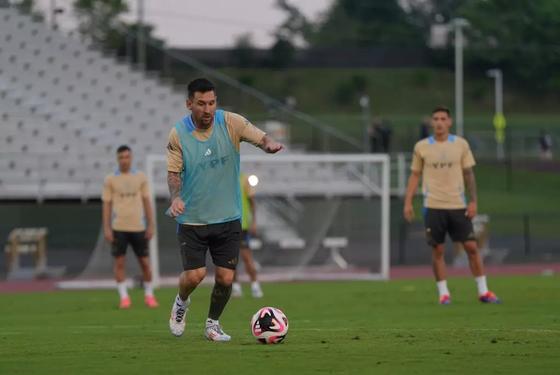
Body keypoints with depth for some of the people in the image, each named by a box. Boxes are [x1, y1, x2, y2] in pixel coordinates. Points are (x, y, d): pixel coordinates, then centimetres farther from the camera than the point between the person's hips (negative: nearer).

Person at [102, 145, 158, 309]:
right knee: (119, 262, -3)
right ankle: (124, 297, 3)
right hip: (119, 227, -1)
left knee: (145, 262, 2)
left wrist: (151, 226, 3)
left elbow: (146, 202, 9)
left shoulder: (141, 177, 8)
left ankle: (149, 296, 16)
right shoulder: (110, 180, 4)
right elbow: (106, 205, 4)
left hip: (138, 227, 1)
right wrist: (106, 229, -3)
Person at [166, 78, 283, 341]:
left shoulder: (230, 122, -6)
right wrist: (176, 198, -24)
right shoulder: (178, 134, -7)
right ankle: (181, 303, 24)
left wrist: (268, 144, -36)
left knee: (225, 278, -1)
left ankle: (213, 324, 25)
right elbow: (174, 172, -4)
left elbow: (260, 138, -11)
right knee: (194, 275, -12)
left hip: (228, 218, 1)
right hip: (192, 219, -1)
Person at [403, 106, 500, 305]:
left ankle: (483, 291, 6)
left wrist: (473, 201, 0)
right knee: (437, 250, 0)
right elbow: (415, 175, 8)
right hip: (433, 206, 0)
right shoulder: (422, 147, 3)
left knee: (471, 247, -2)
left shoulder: (461, 144, 4)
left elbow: (469, 173, 7)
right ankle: (443, 293, 9)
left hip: (458, 205, 1)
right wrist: (408, 202, 1)